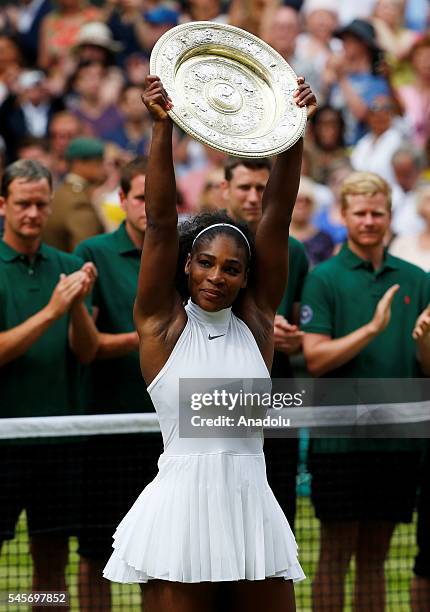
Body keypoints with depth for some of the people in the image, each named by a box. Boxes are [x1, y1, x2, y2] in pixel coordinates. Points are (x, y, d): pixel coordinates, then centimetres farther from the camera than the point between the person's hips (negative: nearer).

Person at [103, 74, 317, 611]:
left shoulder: (256, 320, 9)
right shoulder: (162, 322, 3)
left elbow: (277, 214, 4)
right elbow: (160, 220, -7)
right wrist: (162, 127, -15)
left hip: (252, 507, 3)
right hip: (181, 507, -3)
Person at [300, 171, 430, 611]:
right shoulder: (324, 279, -2)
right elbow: (315, 359, -11)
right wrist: (372, 328, -20)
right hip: (340, 438, -4)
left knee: (375, 555, 9)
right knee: (336, 552, -1)